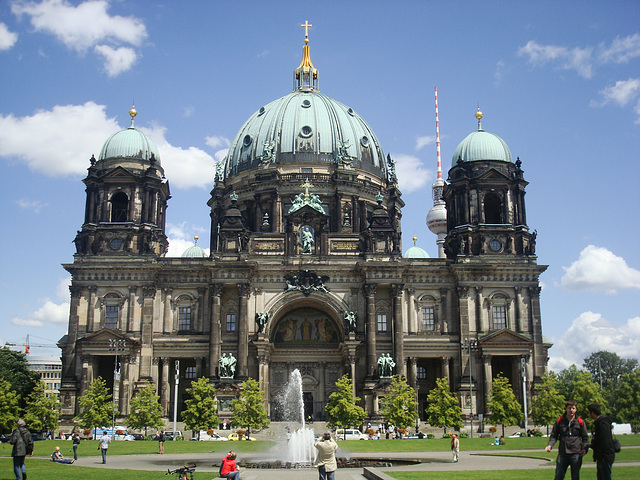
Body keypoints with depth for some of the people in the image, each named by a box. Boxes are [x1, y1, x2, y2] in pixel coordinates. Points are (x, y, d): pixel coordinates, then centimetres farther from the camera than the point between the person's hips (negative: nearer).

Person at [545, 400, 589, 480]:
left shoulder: (580, 422, 5)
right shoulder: (559, 421, 7)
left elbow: (585, 437, 9)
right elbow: (554, 435, 10)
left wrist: (585, 448, -9)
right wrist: (550, 445, -8)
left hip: (576, 453, -1)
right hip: (562, 453, 1)